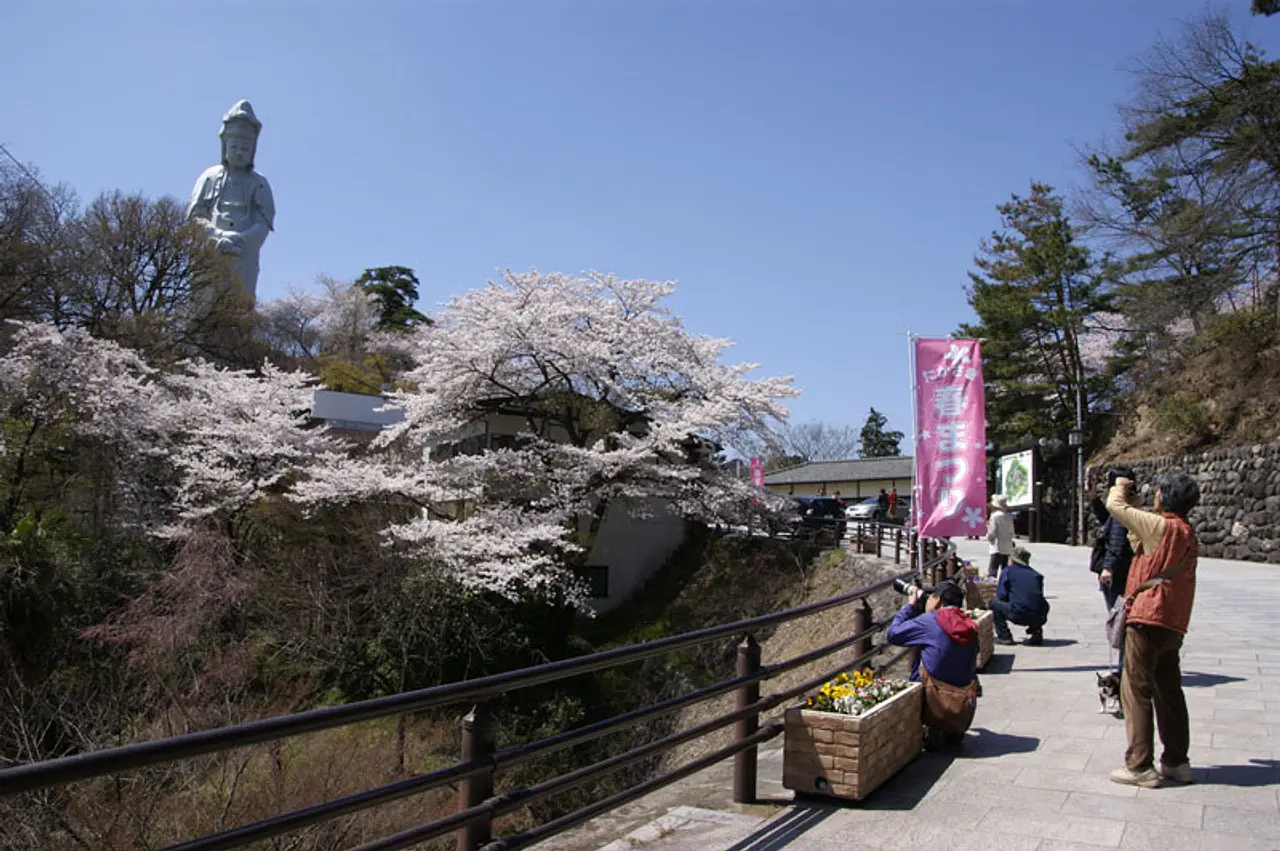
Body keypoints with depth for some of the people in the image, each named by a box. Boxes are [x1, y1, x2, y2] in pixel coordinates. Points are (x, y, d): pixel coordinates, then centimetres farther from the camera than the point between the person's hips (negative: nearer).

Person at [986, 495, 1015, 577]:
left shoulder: (994, 516, -11)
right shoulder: (1009, 517, 8)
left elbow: (991, 533, -13)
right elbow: (1012, 532, 14)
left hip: (997, 549, -7)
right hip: (1008, 549, 7)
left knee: (991, 573, -12)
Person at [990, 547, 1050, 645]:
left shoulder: (1007, 571, 6)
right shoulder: (1036, 574, 19)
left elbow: (1001, 596, 1)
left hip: (1018, 616, -5)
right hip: (1039, 618, 5)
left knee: (993, 603, 16)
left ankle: (1004, 637, 9)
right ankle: (1036, 633, 21)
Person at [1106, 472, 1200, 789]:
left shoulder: (1161, 526, -13)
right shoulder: (1187, 533, 14)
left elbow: (1115, 506, -10)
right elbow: (1142, 545, 23)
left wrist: (1120, 488, 11)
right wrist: (1132, 505, 22)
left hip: (1149, 618, -9)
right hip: (1173, 623, 9)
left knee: (1136, 689, -3)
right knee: (1168, 690, 16)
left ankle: (1140, 766, -2)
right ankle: (1176, 762, 24)